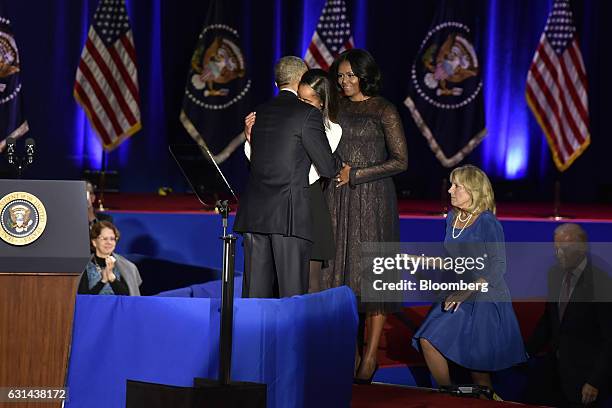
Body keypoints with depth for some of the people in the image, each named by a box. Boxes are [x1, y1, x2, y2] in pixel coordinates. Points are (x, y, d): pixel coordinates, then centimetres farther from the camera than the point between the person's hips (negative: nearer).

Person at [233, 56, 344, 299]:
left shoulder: (260, 113, 14)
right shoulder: (308, 114, -4)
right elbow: (327, 167, -3)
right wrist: (341, 163, 18)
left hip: (254, 214, 6)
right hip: (289, 215, -6)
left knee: (255, 291, 6)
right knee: (292, 293, -3)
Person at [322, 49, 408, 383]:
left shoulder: (383, 110, -4)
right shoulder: (336, 108, 11)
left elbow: (400, 160, -7)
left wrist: (356, 174, -12)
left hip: (371, 198, -5)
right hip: (337, 199, 5)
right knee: (339, 271, 1)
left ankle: (370, 355, 2)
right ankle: (350, 352, 8)